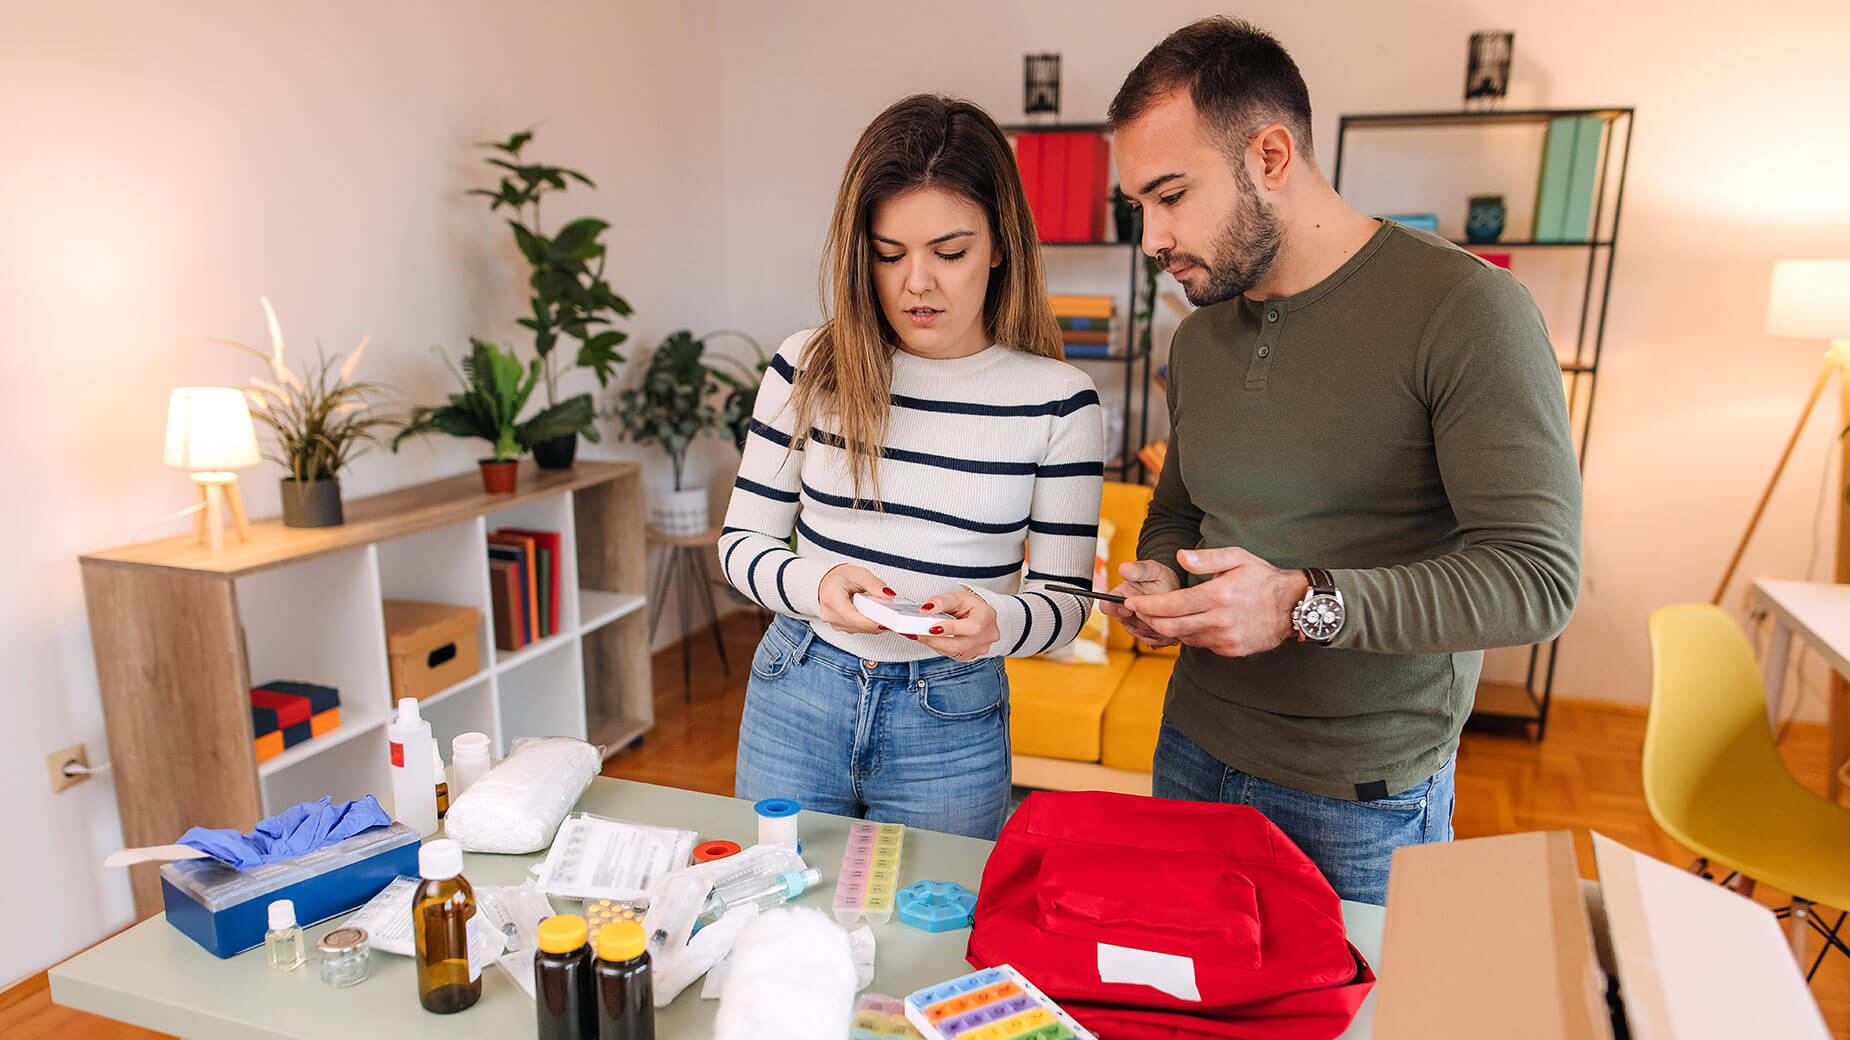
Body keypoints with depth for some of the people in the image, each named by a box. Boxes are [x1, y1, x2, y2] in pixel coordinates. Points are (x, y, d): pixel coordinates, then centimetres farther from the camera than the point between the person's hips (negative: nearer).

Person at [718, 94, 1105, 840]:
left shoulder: (1056, 400, -8)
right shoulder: (807, 369, -5)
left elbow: (1065, 596, -4)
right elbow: (741, 540, 1)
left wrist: (996, 622, -26)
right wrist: (816, 584, -20)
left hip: (951, 727, -1)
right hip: (796, 698, 2)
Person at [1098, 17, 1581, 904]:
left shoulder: (1465, 310, -15)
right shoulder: (1198, 339, 6)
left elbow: (1538, 578, -19)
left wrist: (1305, 605, -29)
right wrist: (1156, 581, -3)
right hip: (1193, 754, 6)